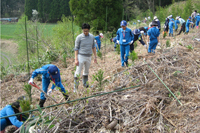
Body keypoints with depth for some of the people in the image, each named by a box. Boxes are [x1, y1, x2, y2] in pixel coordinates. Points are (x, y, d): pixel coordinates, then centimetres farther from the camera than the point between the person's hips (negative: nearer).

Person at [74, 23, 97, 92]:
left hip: (88, 57, 4)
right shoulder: (79, 37, -10)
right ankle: (75, 87, -2)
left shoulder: (92, 37, 4)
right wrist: (76, 59, -12)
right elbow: (76, 48, -7)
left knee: (86, 72, 16)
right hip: (81, 56, -4)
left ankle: (85, 84, 31)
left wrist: (95, 57, 12)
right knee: (78, 72, -6)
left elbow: (93, 47, 14)